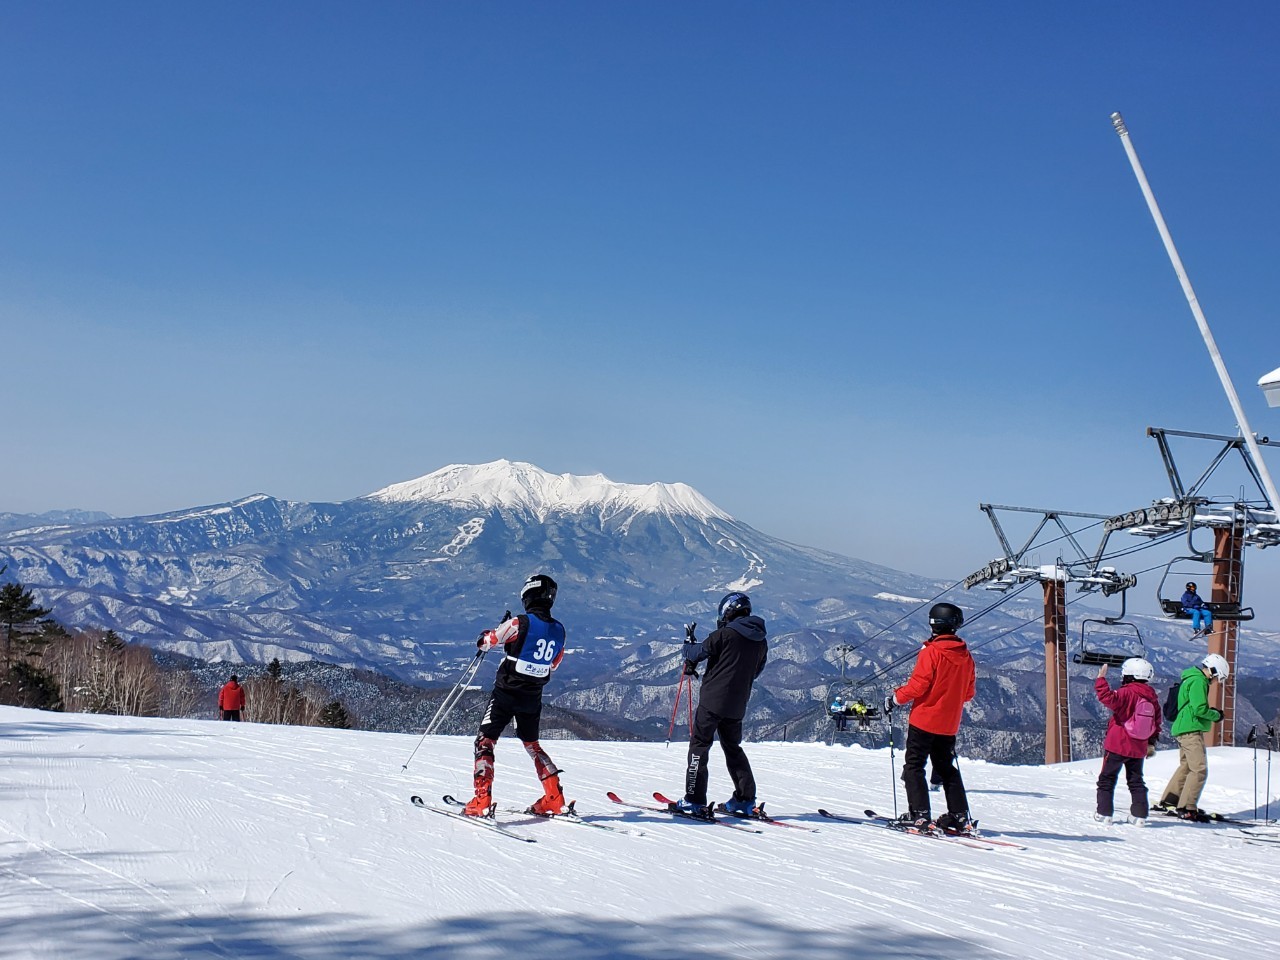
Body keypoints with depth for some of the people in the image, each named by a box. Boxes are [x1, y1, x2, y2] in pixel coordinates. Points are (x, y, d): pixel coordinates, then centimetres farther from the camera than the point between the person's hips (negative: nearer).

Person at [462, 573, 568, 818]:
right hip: (533, 697, 5)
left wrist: (484, 639, 15)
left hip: (506, 692, -5)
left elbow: (485, 641, -8)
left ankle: (482, 801, -10)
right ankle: (555, 799, 16)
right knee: (532, 744, 23)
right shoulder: (559, 630, 1)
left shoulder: (520, 623, -17)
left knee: (485, 742, 2)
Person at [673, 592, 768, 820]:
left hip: (713, 699, -6)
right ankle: (745, 800, 15)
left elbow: (697, 653, -7)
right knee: (733, 748, 19)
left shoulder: (725, 634, -12)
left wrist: (689, 641, 14)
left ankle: (694, 801, -5)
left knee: (699, 745, 0)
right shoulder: (761, 640, 7)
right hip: (738, 704, 6)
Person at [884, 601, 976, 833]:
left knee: (913, 766, 1)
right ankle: (959, 816, 11)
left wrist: (895, 698, -4)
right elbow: (969, 692, 10)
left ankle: (919, 814, -8)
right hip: (949, 724, 6)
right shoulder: (966, 656, 4)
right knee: (946, 768, 16)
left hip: (925, 720, -6)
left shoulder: (931, 652, -15)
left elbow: (917, 686, -17)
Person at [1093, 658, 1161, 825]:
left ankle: (1104, 813, 4)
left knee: (1107, 779, 6)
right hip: (1138, 748, 6)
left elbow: (1108, 698, -31)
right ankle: (1139, 814, 9)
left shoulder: (1127, 693, -15)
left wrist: (1101, 679, -23)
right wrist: (1151, 743, 21)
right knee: (1136, 780, 16)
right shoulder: (1152, 697, 6)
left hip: (1117, 745, -6)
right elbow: (1156, 723, 13)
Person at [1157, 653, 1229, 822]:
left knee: (1186, 766, 19)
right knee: (1200, 770, -11)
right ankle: (1186, 808, -13)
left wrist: (1211, 711, 14)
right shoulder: (1198, 681, -14)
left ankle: (1169, 801, 24)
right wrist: (1216, 715, -4)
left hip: (1184, 730, 11)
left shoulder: (1191, 679, 18)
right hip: (1191, 730, -11)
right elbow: (1199, 709, -21)